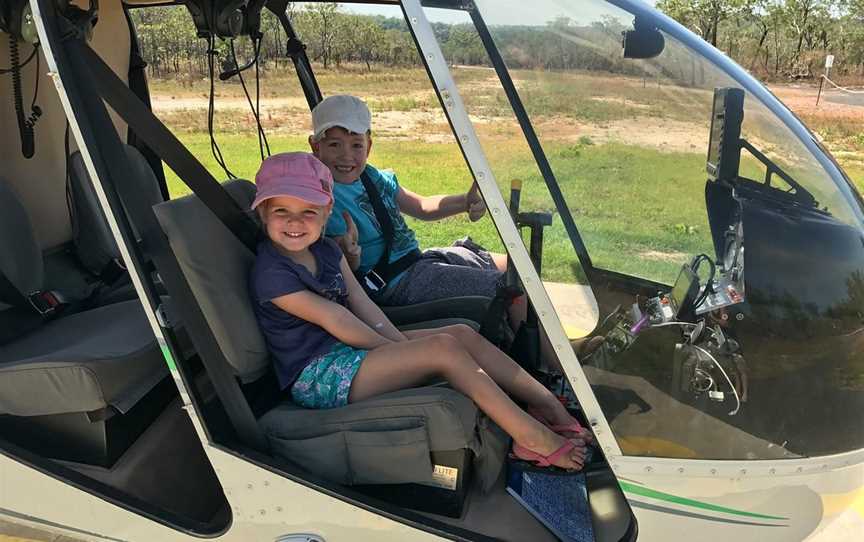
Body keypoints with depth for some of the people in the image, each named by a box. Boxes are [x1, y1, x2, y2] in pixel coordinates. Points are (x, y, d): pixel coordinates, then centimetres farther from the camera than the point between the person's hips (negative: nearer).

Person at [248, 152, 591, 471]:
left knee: (463, 334, -5)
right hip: (317, 378, -9)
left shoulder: (326, 250, 10)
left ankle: (550, 405, -5)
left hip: (346, 350, 9)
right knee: (444, 348, -23)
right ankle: (532, 438, -21)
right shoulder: (271, 274, -17)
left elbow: (362, 304, 3)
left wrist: (399, 342, -10)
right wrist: (393, 347, -9)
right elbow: (334, 318, -15)